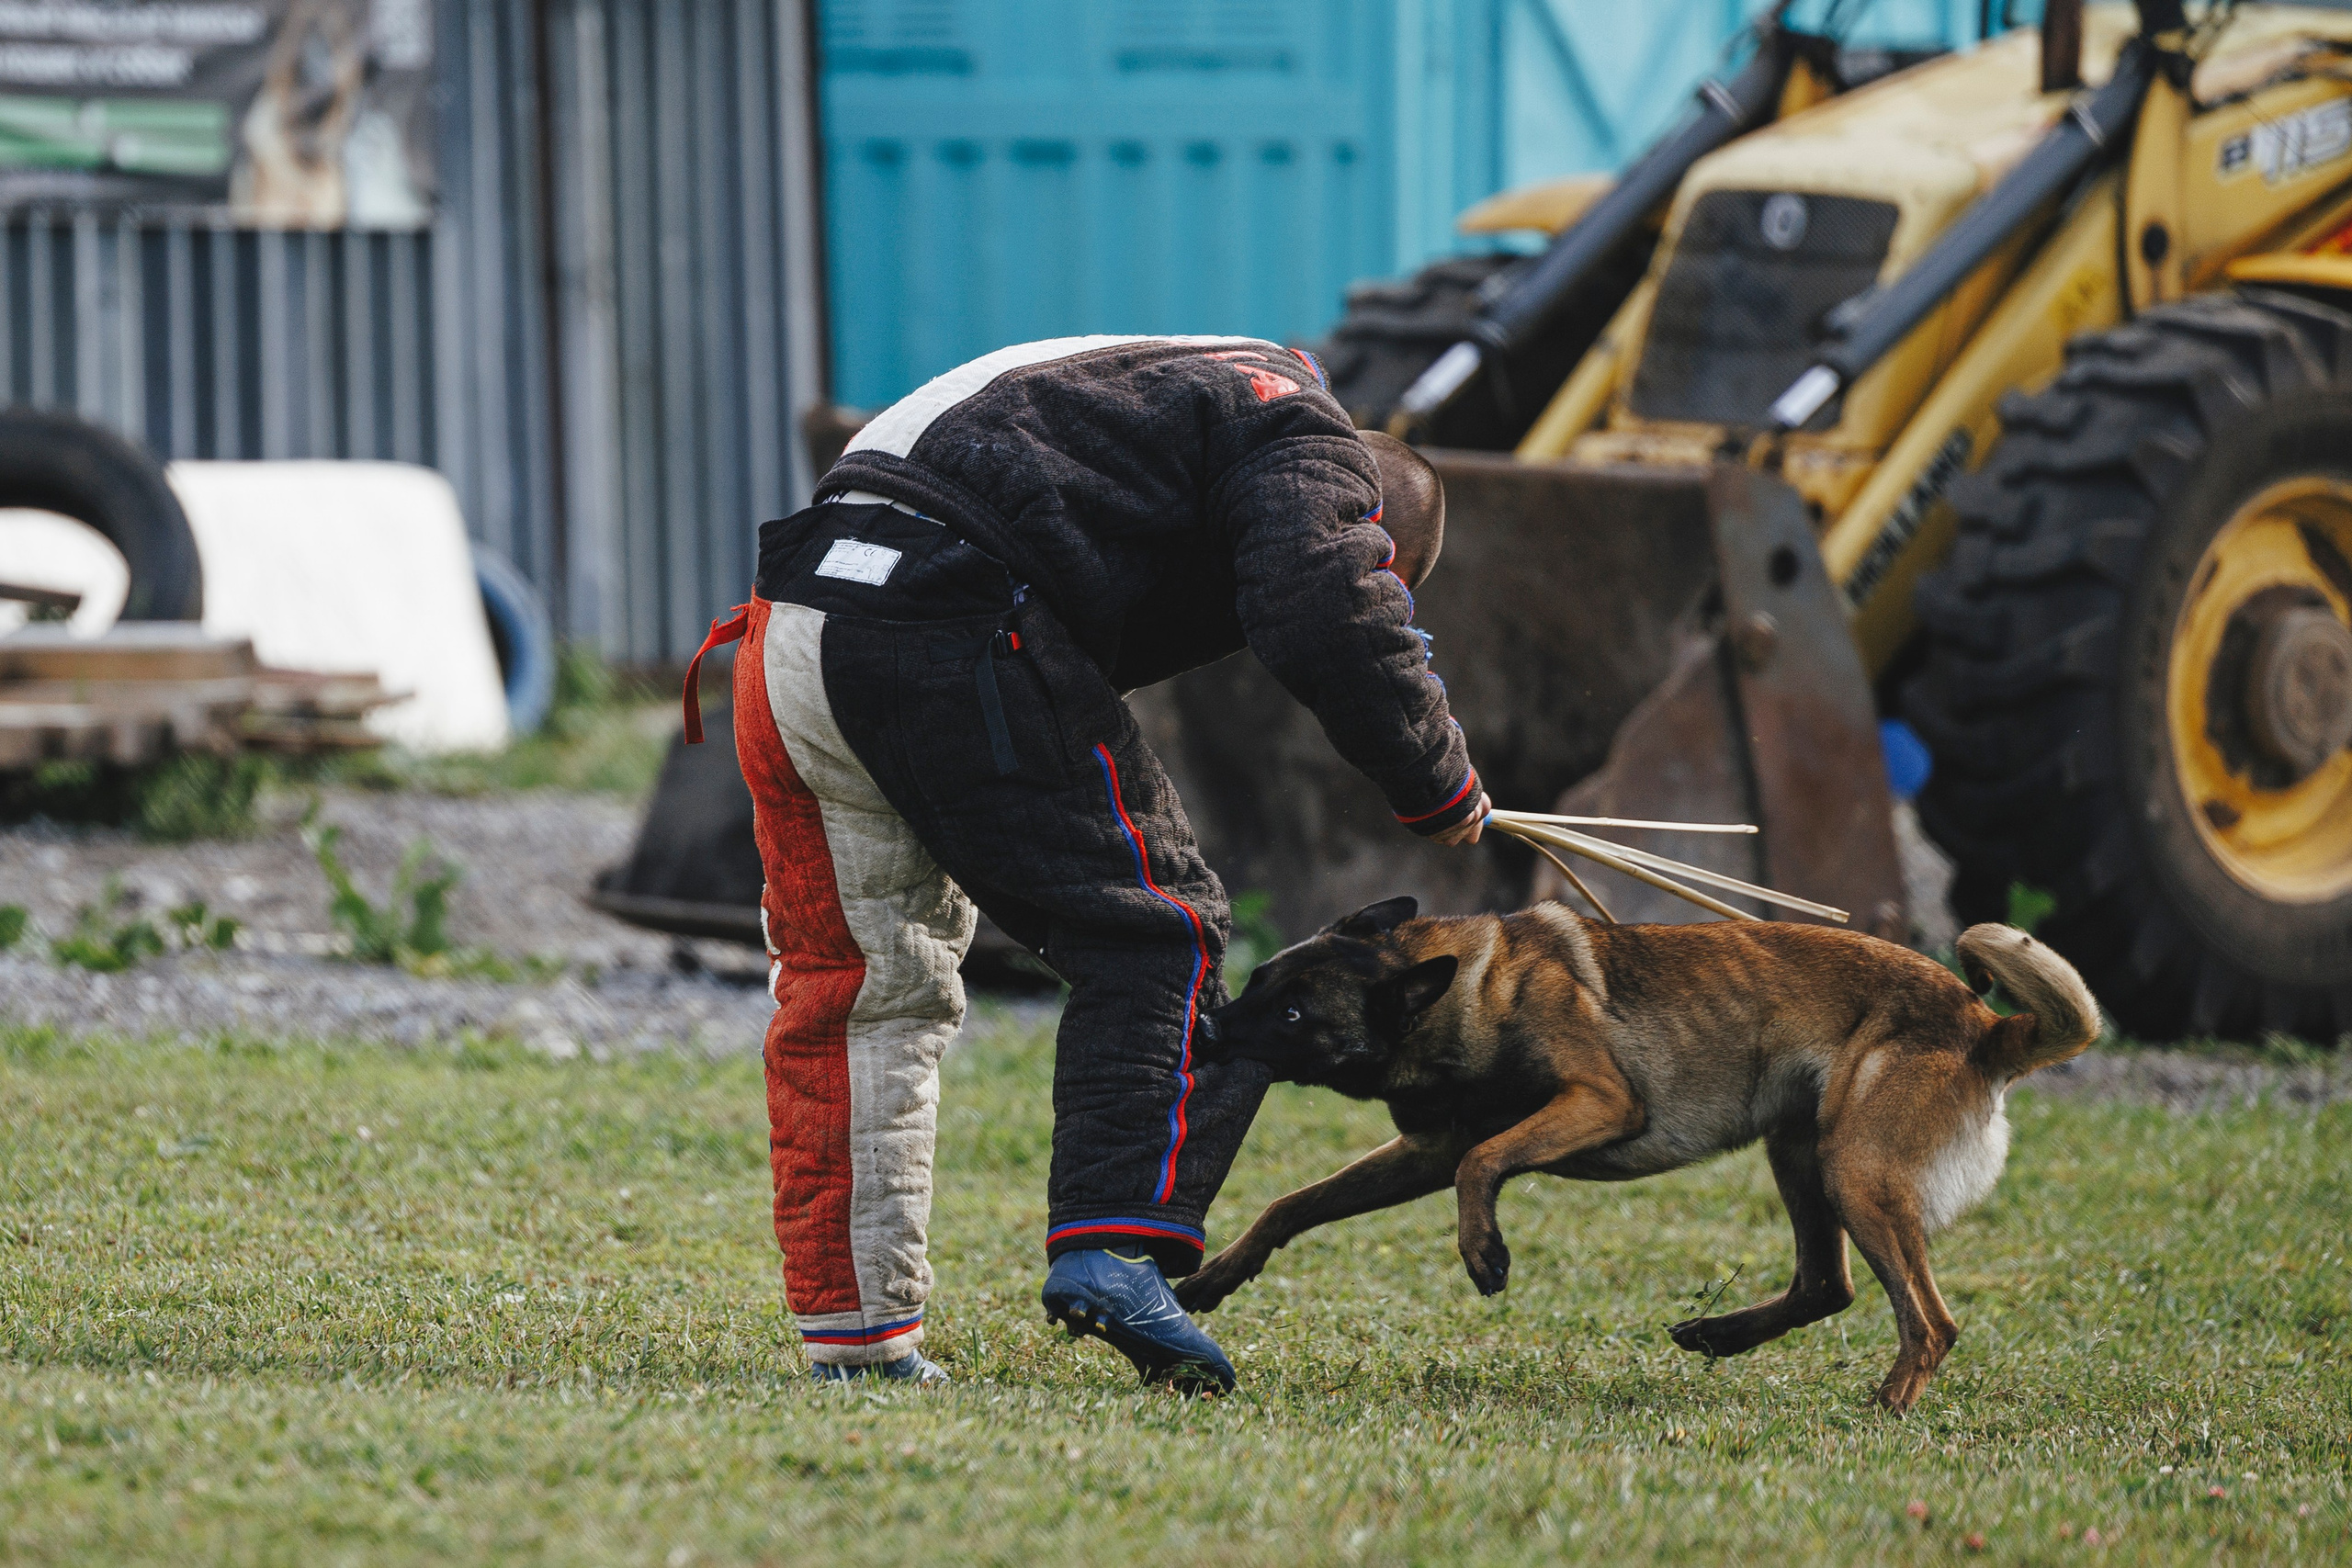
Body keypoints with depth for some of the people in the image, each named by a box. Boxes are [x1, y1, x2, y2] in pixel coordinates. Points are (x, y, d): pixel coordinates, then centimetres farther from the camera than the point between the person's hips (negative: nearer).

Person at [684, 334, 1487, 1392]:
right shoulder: (1307, 440, 7)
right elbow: (1327, 624, -10)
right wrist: (1440, 790, 2)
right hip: (947, 626, -9)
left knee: (857, 986, 16)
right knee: (1156, 935, -2)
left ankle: (853, 1329, 16)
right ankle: (1114, 1246, -18)